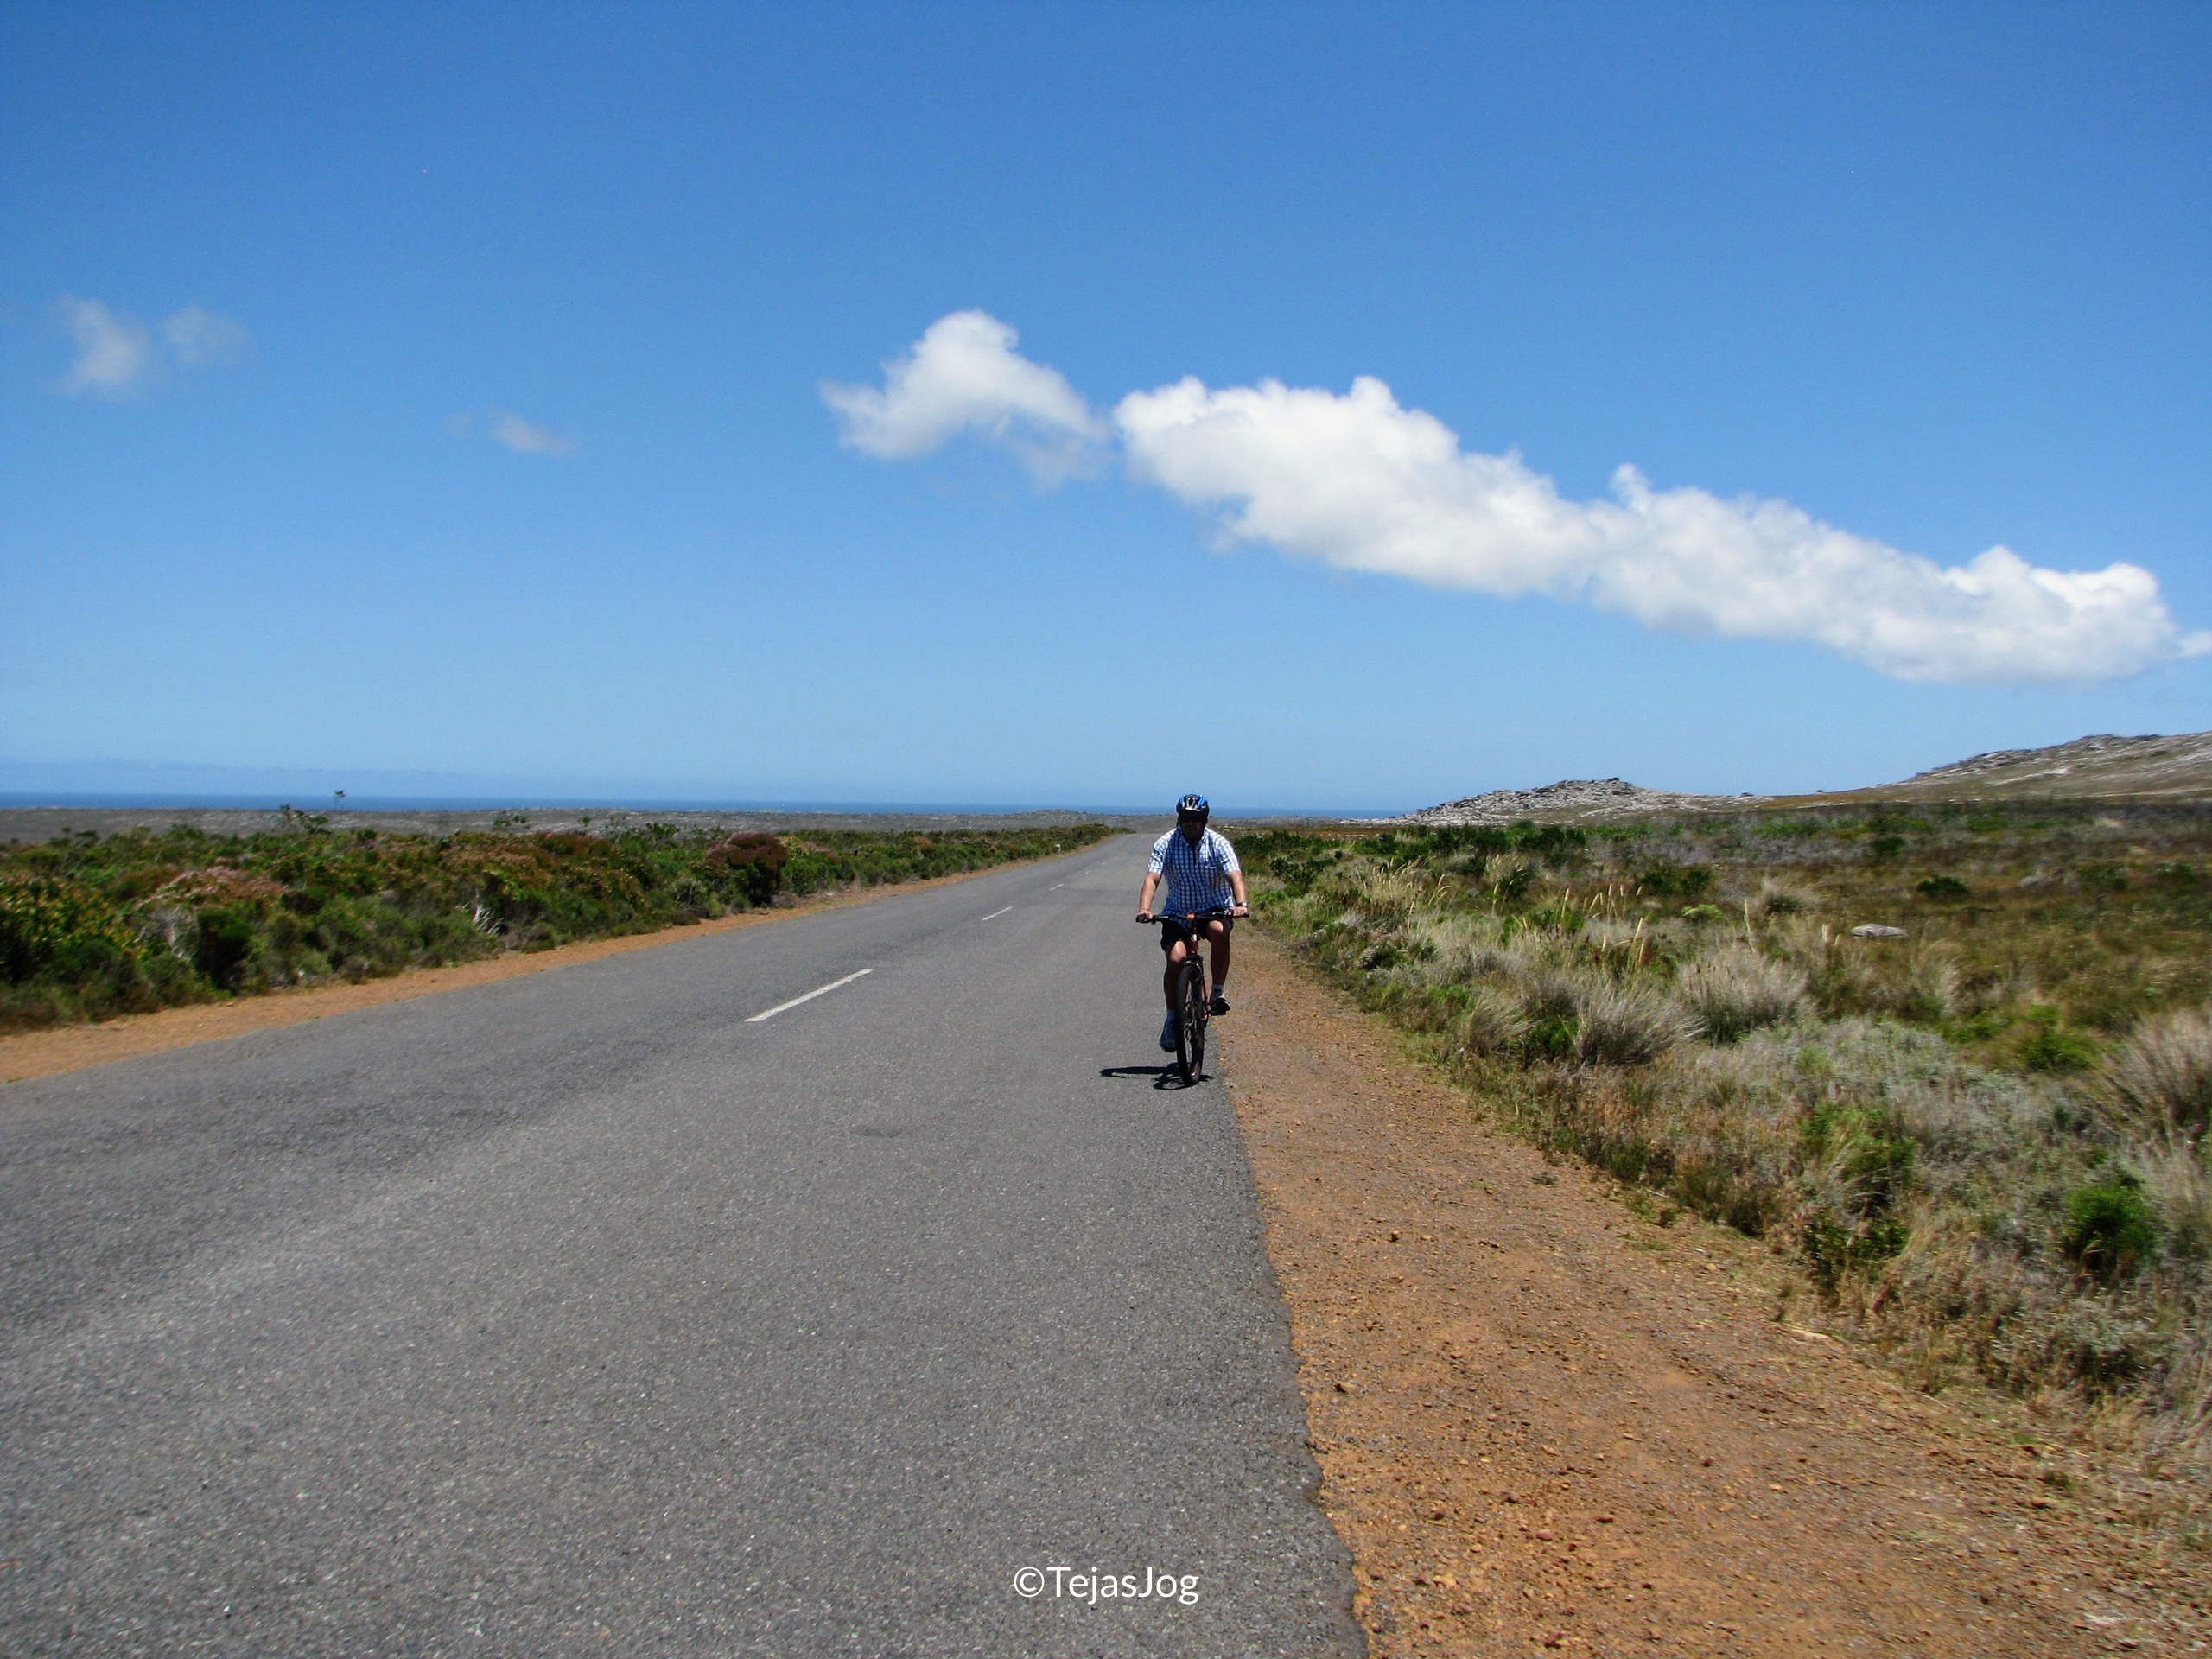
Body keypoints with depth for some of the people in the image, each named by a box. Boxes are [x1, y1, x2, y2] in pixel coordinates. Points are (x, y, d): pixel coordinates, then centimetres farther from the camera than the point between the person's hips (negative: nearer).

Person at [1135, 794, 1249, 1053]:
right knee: (1176, 959, -21)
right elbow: (1152, 878, -19)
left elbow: (1234, 875, -21)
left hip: (1215, 908, -1)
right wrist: (1144, 908, -38)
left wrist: (1241, 904, -40)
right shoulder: (1165, 844, -8)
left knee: (1219, 932, -35)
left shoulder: (1218, 843, -9)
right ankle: (1172, 1018, -2)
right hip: (1178, 912, 1)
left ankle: (1218, 992, -15)